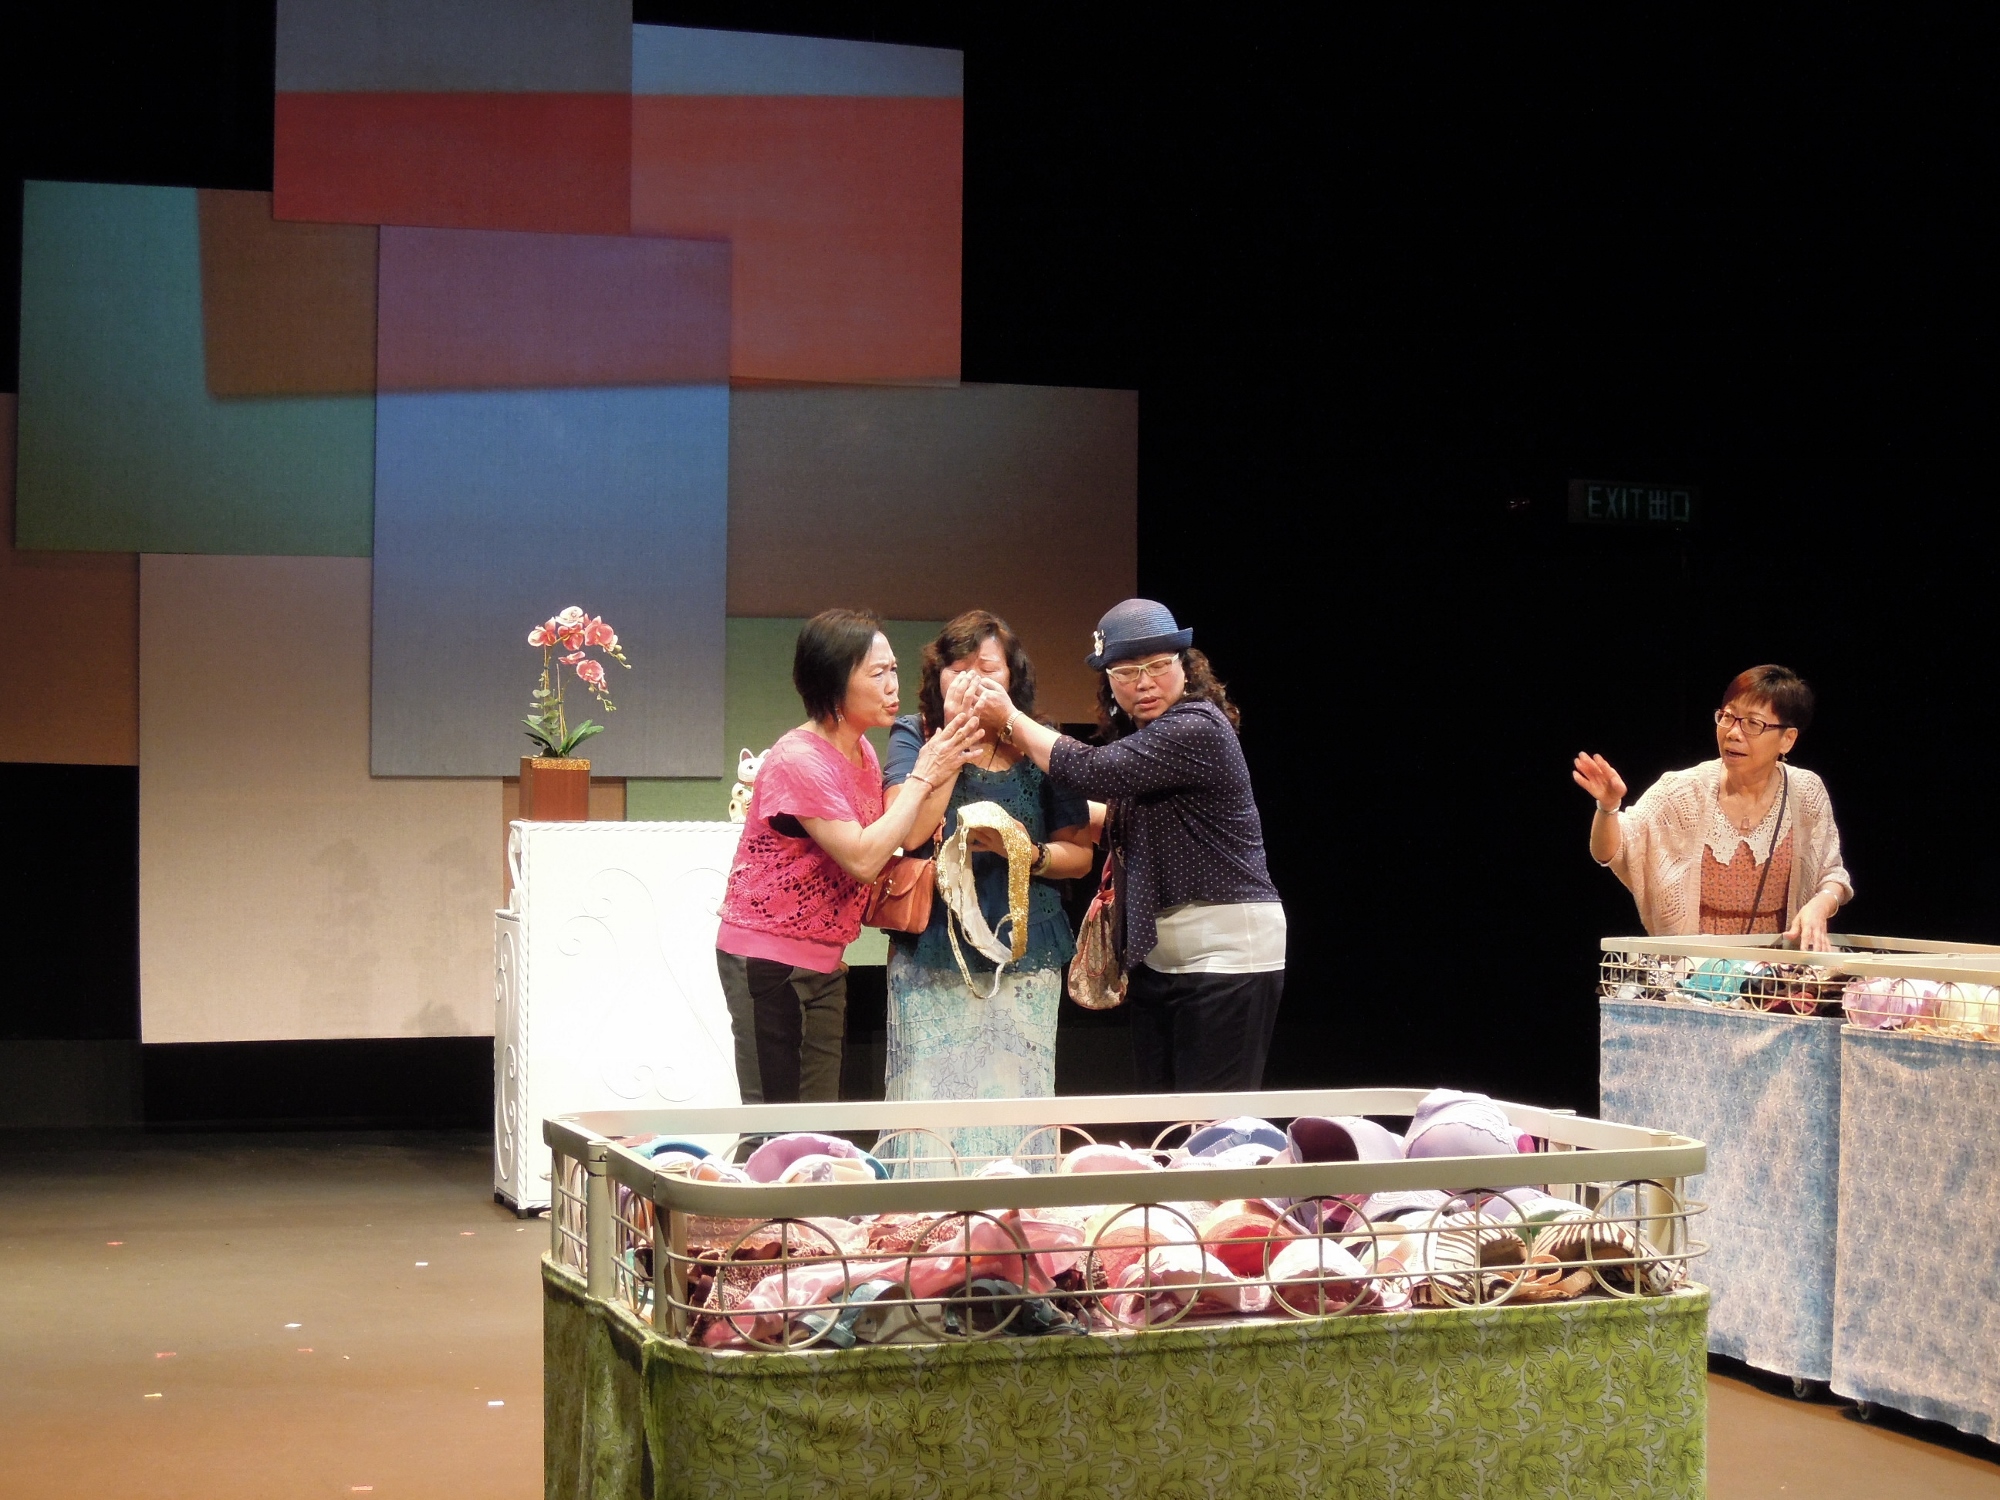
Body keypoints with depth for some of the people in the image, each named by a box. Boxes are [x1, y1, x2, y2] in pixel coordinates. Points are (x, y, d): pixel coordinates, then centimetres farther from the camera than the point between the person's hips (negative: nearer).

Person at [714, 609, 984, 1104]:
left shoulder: (862, 751, 8)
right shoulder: (800, 759, -18)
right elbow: (861, 858, -24)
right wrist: (922, 777, -18)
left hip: (823, 959, 9)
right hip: (768, 956, -9)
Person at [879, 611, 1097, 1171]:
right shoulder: (915, 736, 4)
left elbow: (1080, 855, 8)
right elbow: (910, 830, -14)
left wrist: (1026, 852, -13)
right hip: (931, 955, -1)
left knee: (1013, 1101, 0)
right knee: (929, 1103, -4)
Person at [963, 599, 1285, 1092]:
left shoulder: (1198, 729, -15)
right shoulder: (1143, 734, 15)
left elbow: (1097, 772, -21)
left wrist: (1011, 720, -10)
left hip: (1225, 954, -10)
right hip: (1156, 956, 10)